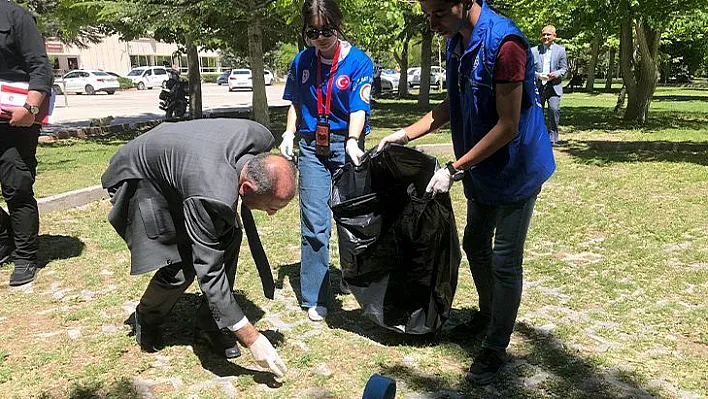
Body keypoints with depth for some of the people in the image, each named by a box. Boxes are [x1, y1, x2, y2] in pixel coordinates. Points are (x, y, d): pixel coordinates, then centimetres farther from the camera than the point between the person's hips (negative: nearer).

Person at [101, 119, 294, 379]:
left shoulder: (262, 138, -25)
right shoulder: (211, 197, -44)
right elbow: (210, 274, -38)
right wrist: (253, 339, -33)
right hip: (140, 179, -7)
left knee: (229, 236, -7)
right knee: (181, 267, -14)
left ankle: (209, 325, 10)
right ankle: (147, 319, 19)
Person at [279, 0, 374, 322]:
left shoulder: (359, 62, -6)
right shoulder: (301, 62, 5)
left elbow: (359, 108, -14)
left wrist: (352, 142, -30)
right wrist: (289, 133, 1)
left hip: (345, 144, -2)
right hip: (312, 147, 2)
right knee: (315, 224, -2)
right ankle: (315, 298, 8)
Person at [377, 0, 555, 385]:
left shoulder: (504, 43, -26)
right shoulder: (457, 43, 1)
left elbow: (508, 126, -26)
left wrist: (454, 170, -24)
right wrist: (406, 133, 4)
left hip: (515, 171, -8)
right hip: (482, 170, 9)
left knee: (504, 261, 1)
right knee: (475, 245, 20)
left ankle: (494, 349, 17)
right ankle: (488, 314, 42)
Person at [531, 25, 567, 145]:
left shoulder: (560, 50, 9)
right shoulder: (534, 50, 9)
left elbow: (564, 69, 8)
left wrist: (556, 74, -13)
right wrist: (537, 75, -13)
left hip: (554, 87, -1)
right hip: (538, 86, 1)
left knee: (554, 109, -16)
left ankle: (552, 136, -5)